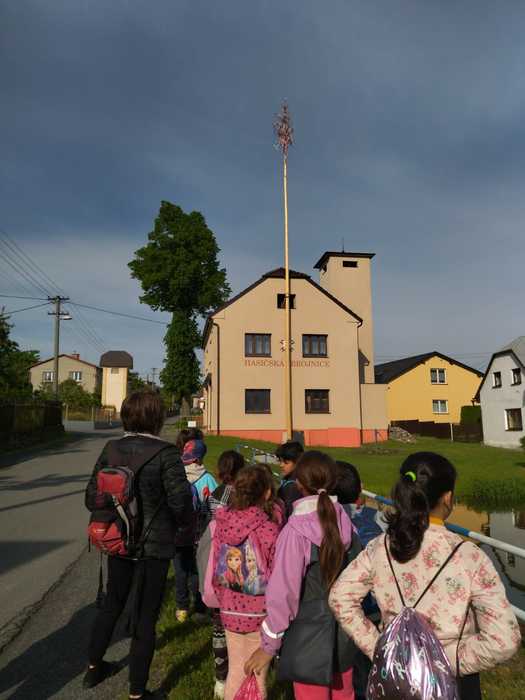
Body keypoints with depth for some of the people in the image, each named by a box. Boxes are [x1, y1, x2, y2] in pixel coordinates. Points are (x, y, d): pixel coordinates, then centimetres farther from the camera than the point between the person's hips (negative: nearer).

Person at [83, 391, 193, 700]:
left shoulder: (111, 449, -5)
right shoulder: (165, 453, -20)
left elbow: (92, 497, -1)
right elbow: (180, 501, -22)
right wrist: (182, 523, -1)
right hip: (154, 546, -5)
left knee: (112, 603, 27)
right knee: (146, 616, 11)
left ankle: (94, 667, 47)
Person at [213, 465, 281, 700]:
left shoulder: (222, 523, -8)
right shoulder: (268, 528, -22)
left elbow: (214, 569, 0)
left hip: (230, 610, 4)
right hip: (259, 612, -4)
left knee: (235, 670, 22)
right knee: (257, 676, 16)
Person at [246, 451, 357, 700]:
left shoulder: (296, 531, -21)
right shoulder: (345, 523, -7)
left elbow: (284, 592, -19)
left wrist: (268, 645, -9)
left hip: (310, 641, -5)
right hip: (344, 635, 5)